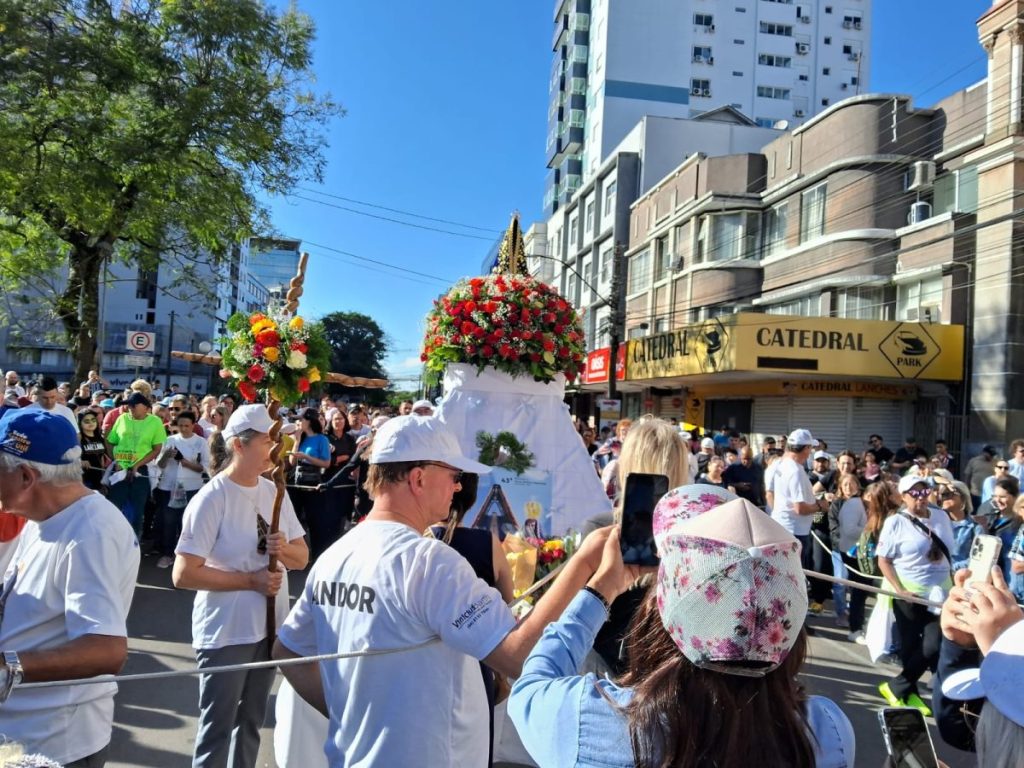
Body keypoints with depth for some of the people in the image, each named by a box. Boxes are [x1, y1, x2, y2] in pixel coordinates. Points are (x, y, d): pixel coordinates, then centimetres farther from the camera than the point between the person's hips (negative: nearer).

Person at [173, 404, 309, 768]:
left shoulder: (274, 492, 1)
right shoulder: (212, 498, -17)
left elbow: (303, 558, 6)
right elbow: (183, 574, -20)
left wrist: (285, 550, -16)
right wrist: (251, 580, -20)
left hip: (269, 627, 6)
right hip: (226, 633, -6)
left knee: (251, 722, 22)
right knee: (217, 728, 9)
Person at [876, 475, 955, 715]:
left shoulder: (941, 516, 4)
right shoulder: (895, 522, -10)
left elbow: (950, 553, 14)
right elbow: (883, 561, -10)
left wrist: (955, 583, 9)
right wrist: (900, 590, -19)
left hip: (940, 593, 4)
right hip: (910, 595, -4)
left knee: (933, 646, -3)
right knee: (911, 647, 6)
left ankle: (896, 687, 12)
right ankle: (908, 692, 25)